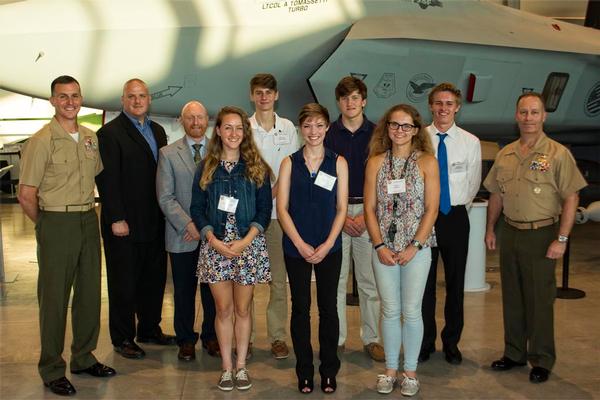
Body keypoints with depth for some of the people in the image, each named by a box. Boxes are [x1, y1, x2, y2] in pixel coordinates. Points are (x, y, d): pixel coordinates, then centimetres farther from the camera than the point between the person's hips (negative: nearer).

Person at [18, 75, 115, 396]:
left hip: (88, 221, 6)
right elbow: (26, 195, -12)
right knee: (54, 298, 2)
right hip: (56, 223, -6)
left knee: (89, 293, 13)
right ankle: (52, 370, 14)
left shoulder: (91, 137, 7)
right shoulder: (41, 141, -11)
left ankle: (84, 358, 29)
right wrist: (47, 225, -1)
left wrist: (87, 212, 12)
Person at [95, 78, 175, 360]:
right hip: (125, 224, -6)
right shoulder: (110, 133, -8)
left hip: (154, 222, 7)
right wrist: (116, 219, -17)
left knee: (154, 279, 15)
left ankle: (150, 329, 31)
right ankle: (123, 339, 18)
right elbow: (107, 179, -13)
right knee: (124, 284, 5)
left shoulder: (157, 131, 13)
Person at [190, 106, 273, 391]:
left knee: (242, 309, 7)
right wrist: (214, 241, -10)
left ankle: (241, 366, 18)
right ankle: (227, 368, 16)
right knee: (223, 310, 5)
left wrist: (246, 240, -12)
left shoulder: (257, 167, 4)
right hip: (215, 246, 1)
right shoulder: (206, 168, 6)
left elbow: (265, 209, 1)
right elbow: (197, 209, 4)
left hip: (248, 245, 0)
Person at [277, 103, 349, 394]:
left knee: (328, 307, 6)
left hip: (329, 248, 0)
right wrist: (300, 244, -9)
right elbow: (282, 209, 0)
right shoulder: (289, 163, 3)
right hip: (296, 248, 0)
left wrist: (327, 245, -9)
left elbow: (341, 208, 1)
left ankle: (329, 371, 19)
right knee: (300, 308, 7)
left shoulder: (338, 163, 2)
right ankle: (304, 372, 19)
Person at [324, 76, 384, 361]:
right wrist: (341, 216, -6)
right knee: (335, 279, 3)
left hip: (368, 212, 0)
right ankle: (336, 338, 14)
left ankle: (371, 338, 13)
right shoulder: (327, 135, 4)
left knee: (370, 279, 2)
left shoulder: (377, 134, 4)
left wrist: (366, 215, -7)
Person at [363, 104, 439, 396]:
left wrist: (414, 246, -10)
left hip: (417, 247, -1)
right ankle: (390, 369, 22)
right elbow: (370, 208, 3)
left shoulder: (427, 162, -2)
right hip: (384, 248, 2)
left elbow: (431, 209, -4)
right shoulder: (375, 162, 3)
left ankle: (410, 371, 19)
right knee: (390, 310, 7)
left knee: (411, 311, 3)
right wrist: (379, 246, -6)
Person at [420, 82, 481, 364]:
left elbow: (473, 184, 9)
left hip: (456, 217, 1)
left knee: (455, 282, 9)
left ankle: (451, 343, 24)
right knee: (424, 281, 7)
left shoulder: (470, 142, 1)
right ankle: (425, 341, 23)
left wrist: (460, 209, 10)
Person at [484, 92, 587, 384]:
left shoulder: (558, 154, -8)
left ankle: (541, 360, 16)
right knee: (512, 297, 12)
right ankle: (514, 353, 26)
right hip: (509, 233, 5)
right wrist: (490, 229, 11)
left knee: (539, 299, 2)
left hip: (541, 235, -5)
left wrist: (561, 239, -15)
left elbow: (571, 198, -10)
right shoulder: (505, 154, 9)